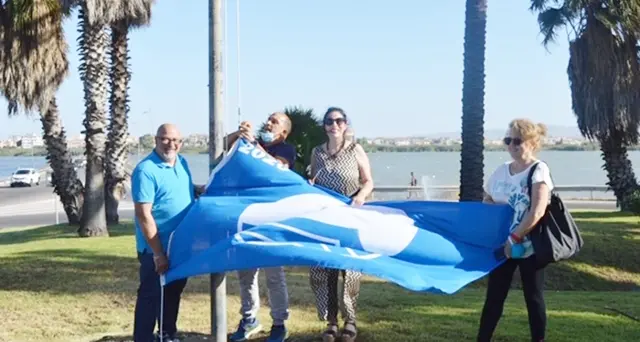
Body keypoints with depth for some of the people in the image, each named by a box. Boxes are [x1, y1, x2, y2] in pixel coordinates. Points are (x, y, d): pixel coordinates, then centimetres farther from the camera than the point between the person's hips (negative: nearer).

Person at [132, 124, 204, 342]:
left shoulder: (182, 163, 5)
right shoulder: (145, 170, -19)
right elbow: (143, 214, -22)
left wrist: (202, 190, 0)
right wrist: (158, 253, -22)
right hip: (155, 249, -8)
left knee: (173, 292, 20)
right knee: (151, 295, 1)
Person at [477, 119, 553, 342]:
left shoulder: (539, 171, -11)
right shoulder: (501, 171, 7)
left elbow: (537, 212, -22)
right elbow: (487, 203, 17)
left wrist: (514, 239, -20)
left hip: (529, 247, -5)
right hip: (502, 246, 5)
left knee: (533, 297, 6)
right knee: (494, 297, 8)